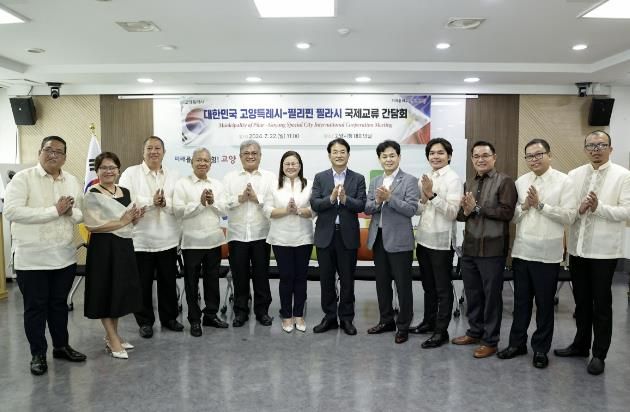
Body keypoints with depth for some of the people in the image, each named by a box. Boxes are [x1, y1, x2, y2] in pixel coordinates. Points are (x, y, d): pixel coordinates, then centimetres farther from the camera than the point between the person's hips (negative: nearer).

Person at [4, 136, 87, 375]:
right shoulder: (23, 178, -8)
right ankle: (38, 354, 22)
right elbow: (11, 211, -20)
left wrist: (70, 212, -14)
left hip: (65, 255, 5)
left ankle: (61, 346, 31)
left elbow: (81, 213, 11)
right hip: (32, 258, -4)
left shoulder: (72, 181, 7)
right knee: (35, 307, 7)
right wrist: (54, 211, -22)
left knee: (59, 304, 17)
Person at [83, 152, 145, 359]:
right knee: (106, 291, 2)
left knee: (121, 290, 13)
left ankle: (112, 335, 29)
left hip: (124, 246, 7)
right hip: (104, 247, -7)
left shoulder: (125, 192, 11)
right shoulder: (92, 196, -8)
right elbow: (93, 225, -19)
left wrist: (136, 217, -2)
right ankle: (113, 340, 14)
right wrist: (122, 222, -21)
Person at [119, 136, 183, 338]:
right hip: (141, 240, -2)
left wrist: (165, 203, -19)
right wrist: (152, 201, -17)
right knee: (143, 284, 8)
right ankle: (145, 322, 24)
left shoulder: (173, 176, 7)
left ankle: (169, 317, 29)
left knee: (169, 282, 13)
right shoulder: (131, 173, -1)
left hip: (168, 240, 3)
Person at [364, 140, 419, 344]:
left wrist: (390, 198, -23)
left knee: (403, 284, 4)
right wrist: (377, 201, -14)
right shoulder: (374, 182, 11)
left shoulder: (409, 180, -6)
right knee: (382, 282, 15)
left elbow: (411, 209, -15)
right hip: (378, 238, 6)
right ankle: (386, 320, 30)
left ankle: (403, 325, 17)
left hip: (399, 240, -6)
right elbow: (367, 209, 5)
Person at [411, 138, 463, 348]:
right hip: (424, 238, 7)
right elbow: (418, 210, 10)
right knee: (428, 285, 19)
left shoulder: (453, 179, -10)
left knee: (443, 288, 4)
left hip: (441, 241, -7)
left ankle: (441, 331, 14)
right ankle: (429, 322, 34)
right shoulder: (425, 179, 9)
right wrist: (423, 199, -9)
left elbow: (453, 212, -18)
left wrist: (432, 195, -25)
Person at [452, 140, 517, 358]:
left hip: (492, 249, -6)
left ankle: (490, 341, 20)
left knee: (492, 295, 6)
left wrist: (477, 207, -15)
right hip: (469, 247, 6)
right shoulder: (469, 183, 14)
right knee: (472, 293, 16)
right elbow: (459, 215, 11)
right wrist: (465, 211, -11)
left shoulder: (504, 181, -6)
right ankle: (475, 332, 33)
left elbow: (506, 212, -17)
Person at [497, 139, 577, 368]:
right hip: (521, 251, 4)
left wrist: (541, 205, -15)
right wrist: (524, 206, -12)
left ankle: (541, 348, 24)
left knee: (544, 304, 10)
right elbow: (511, 216, 7)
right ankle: (517, 343, 28)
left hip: (547, 254, -4)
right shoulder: (520, 182, 8)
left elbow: (570, 216, -13)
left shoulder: (564, 182, -4)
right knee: (521, 301, 14)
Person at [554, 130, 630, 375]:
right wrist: (579, 209, -15)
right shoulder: (574, 175, 8)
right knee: (581, 300, 16)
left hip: (604, 250, -4)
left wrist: (599, 208, -23)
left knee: (601, 303, 6)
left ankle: (599, 354, 19)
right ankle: (580, 345, 31)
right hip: (577, 248, 4)